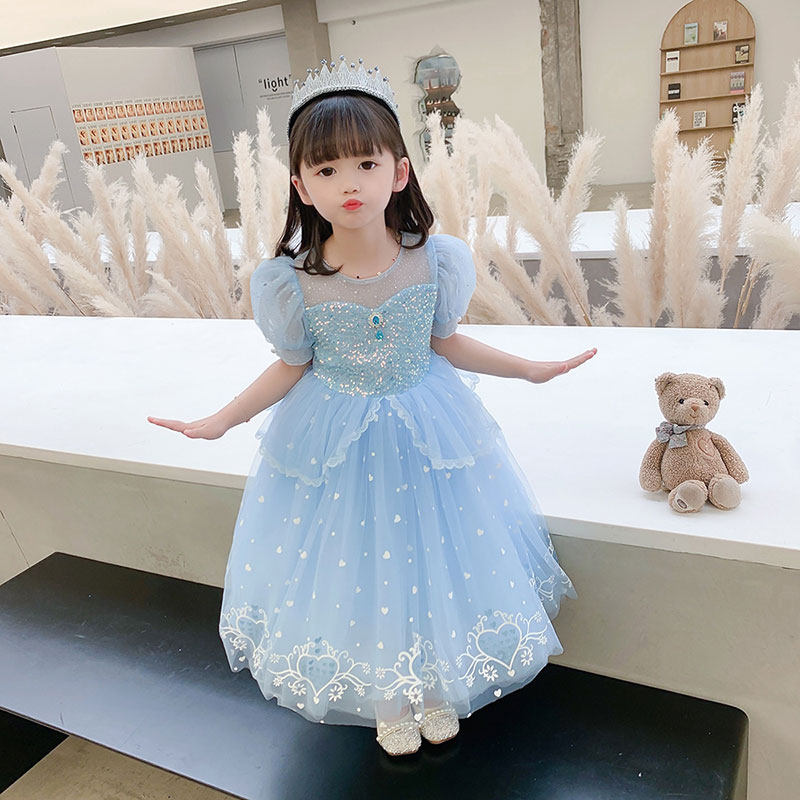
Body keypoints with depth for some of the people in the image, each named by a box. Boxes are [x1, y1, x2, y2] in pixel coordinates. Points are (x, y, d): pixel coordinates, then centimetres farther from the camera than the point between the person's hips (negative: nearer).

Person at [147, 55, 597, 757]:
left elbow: (446, 343, -1)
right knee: (355, 569, 14)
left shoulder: (436, 259, -16)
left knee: (437, 558, 14)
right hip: (334, 442, 0)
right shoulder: (290, 282, -18)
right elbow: (291, 369, -4)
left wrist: (530, 369, 3)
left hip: (426, 429, 1)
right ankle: (386, 699, 44)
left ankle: (437, 686, 45)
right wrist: (219, 422, -5)